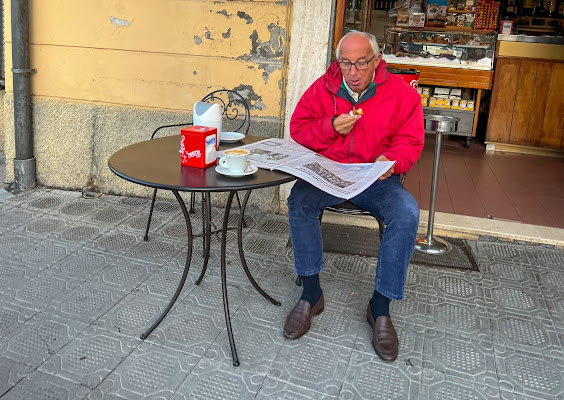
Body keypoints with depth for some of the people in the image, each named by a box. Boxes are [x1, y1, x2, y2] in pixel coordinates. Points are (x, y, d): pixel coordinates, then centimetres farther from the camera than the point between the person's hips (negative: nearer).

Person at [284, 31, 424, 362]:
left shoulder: (401, 92, 1)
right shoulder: (323, 88, 5)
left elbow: (410, 142, 1)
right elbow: (298, 129, 5)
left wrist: (390, 160, -21)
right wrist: (331, 127, -14)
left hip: (377, 178, 0)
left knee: (407, 213, -30)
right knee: (300, 199, -30)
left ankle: (381, 306, -16)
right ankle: (311, 294, -16)